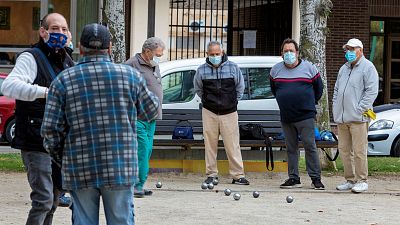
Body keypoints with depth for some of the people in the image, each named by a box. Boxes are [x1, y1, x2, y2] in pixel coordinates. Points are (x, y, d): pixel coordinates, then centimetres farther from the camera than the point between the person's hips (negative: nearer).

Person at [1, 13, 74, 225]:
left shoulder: (67, 62, 15)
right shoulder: (31, 58, -10)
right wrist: (44, 92, -38)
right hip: (36, 142, -8)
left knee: (53, 199, 15)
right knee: (43, 199, -15)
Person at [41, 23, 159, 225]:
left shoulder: (63, 80, -2)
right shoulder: (129, 75, -1)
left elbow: (51, 129, -3)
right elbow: (150, 112, 12)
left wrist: (61, 157, 13)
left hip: (80, 170, 0)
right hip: (121, 168, 0)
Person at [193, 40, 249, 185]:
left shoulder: (233, 67, 0)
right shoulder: (202, 70, 2)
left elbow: (240, 88, 13)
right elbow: (198, 89, 18)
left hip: (229, 113, -1)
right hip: (209, 113, 1)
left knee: (232, 145, -3)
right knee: (210, 145, 3)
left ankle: (238, 175, -1)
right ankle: (211, 174, 11)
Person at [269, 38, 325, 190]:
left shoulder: (308, 68, 1)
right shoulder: (276, 70, 9)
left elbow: (319, 87, 12)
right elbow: (273, 89, 25)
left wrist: (311, 103, 11)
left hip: (305, 116, -4)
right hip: (286, 117, 4)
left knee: (310, 146, -7)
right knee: (291, 148, 7)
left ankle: (315, 178, -4)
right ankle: (293, 178, 12)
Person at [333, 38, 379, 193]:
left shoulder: (368, 67, -3)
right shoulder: (344, 69, 20)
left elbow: (372, 91, -11)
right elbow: (336, 90, 26)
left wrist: (360, 109, -16)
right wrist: (335, 110, 13)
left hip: (358, 118, -7)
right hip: (342, 118, 7)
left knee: (359, 151, -7)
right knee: (344, 150, 8)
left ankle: (361, 181, -2)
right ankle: (349, 180, 16)